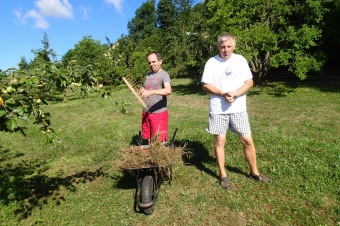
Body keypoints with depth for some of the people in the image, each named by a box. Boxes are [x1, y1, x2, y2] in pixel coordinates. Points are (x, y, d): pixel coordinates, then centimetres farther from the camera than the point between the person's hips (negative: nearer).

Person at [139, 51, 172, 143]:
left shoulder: (164, 74, -9)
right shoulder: (148, 75, 14)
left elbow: (168, 90, -26)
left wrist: (151, 92, -38)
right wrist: (142, 90, 0)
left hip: (159, 113, -6)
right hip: (146, 112, 7)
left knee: (160, 141, 0)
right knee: (148, 139, 14)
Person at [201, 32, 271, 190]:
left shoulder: (240, 60, 4)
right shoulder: (211, 62, -1)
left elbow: (249, 82, 3)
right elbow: (205, 86, -3)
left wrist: (235, 94, -14)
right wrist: (223, 93, -17)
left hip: (238, 108, 2)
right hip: (218, 109, -1)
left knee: (247, 140, 5)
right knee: (220, 141, 5)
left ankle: (254, 172, 26)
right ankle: (223, 175, 21)